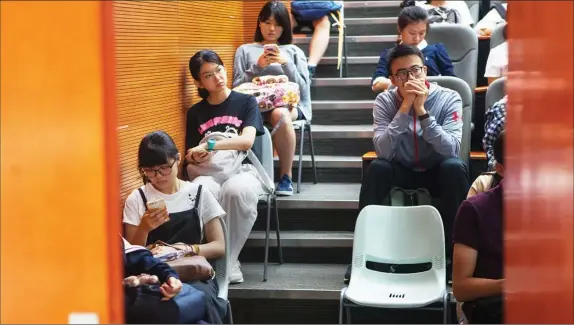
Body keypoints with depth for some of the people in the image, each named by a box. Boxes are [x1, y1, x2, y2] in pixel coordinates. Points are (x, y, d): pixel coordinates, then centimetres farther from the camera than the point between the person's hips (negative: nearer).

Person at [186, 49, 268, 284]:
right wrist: (196, 158, -9)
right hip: (209, 173, 1)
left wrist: (207, 146, -12)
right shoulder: (195, 112, 16)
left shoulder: (246, 102, 8)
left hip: (243, 170, -1)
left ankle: (229, 260, -29)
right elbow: (190, 157, 16)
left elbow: (247, 141, -7)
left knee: (237, 190, -41)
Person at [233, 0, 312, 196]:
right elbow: (237, 87, 7)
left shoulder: (294, 51, 18)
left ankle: (286, 176, -29)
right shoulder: (245, 50, 17)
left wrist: (286, 64, -6)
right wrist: (257, 67, -6)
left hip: (289, 104, 1)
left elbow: (303, 88, 7)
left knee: (280, 114, -39)